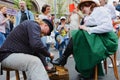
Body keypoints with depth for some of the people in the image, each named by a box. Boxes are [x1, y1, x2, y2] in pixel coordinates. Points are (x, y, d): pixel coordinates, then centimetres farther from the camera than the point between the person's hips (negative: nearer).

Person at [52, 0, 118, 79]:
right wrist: (84, 27, -7)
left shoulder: (100, 10, -3)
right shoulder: (89, 16, 22)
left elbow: (108, 27, -18)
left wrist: (88, 29, -19)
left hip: (106, 40, -9)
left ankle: (64, 58, -8)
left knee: (79, 35, -22)